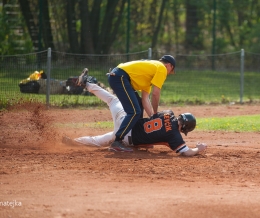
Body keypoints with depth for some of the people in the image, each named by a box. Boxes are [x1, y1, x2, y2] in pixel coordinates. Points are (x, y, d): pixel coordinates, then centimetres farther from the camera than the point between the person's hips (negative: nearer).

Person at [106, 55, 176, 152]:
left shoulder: (152, 66, 27)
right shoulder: (162, 68, 0)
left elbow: (145, 97, 20)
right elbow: (155, 94, -7)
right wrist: (155, 114, 4)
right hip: (120, 77, -11)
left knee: (136, 111, 23)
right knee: (134, 112, -14)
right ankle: (116, 142, -17)